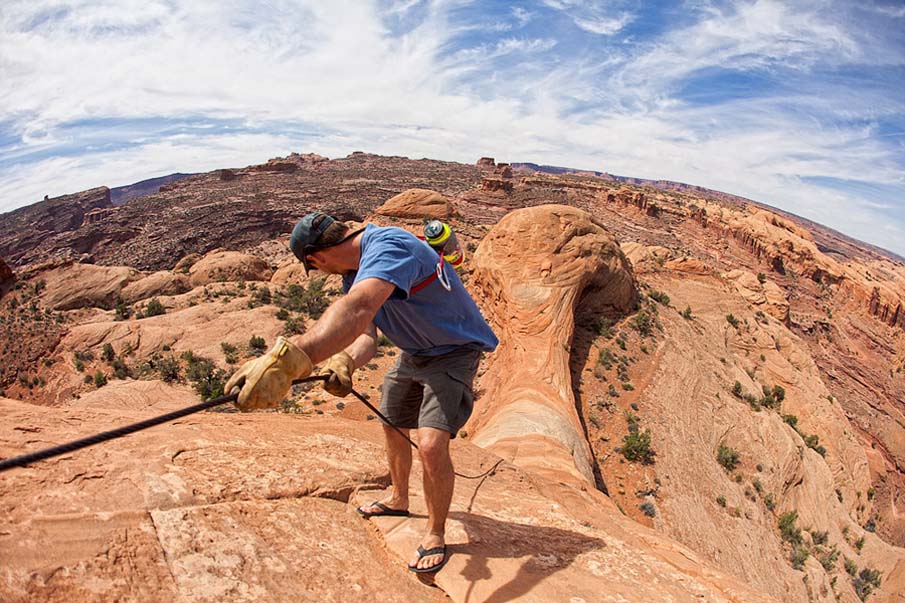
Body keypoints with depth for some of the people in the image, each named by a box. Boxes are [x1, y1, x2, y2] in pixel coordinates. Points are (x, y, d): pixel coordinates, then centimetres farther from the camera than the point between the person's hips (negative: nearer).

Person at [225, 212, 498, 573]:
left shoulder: (387, 246, -34)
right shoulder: (356, 269, -2)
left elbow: (358, 310, -53)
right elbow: (365, 334, -10)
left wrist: (289, 358, -67)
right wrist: (344, 362, -34)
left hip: (453, 351, -9)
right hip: (413, 352, 10)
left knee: (431, 444, -19)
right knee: (393, 425, 22)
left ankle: (435, 534, 8)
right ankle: (398, 499, 49)